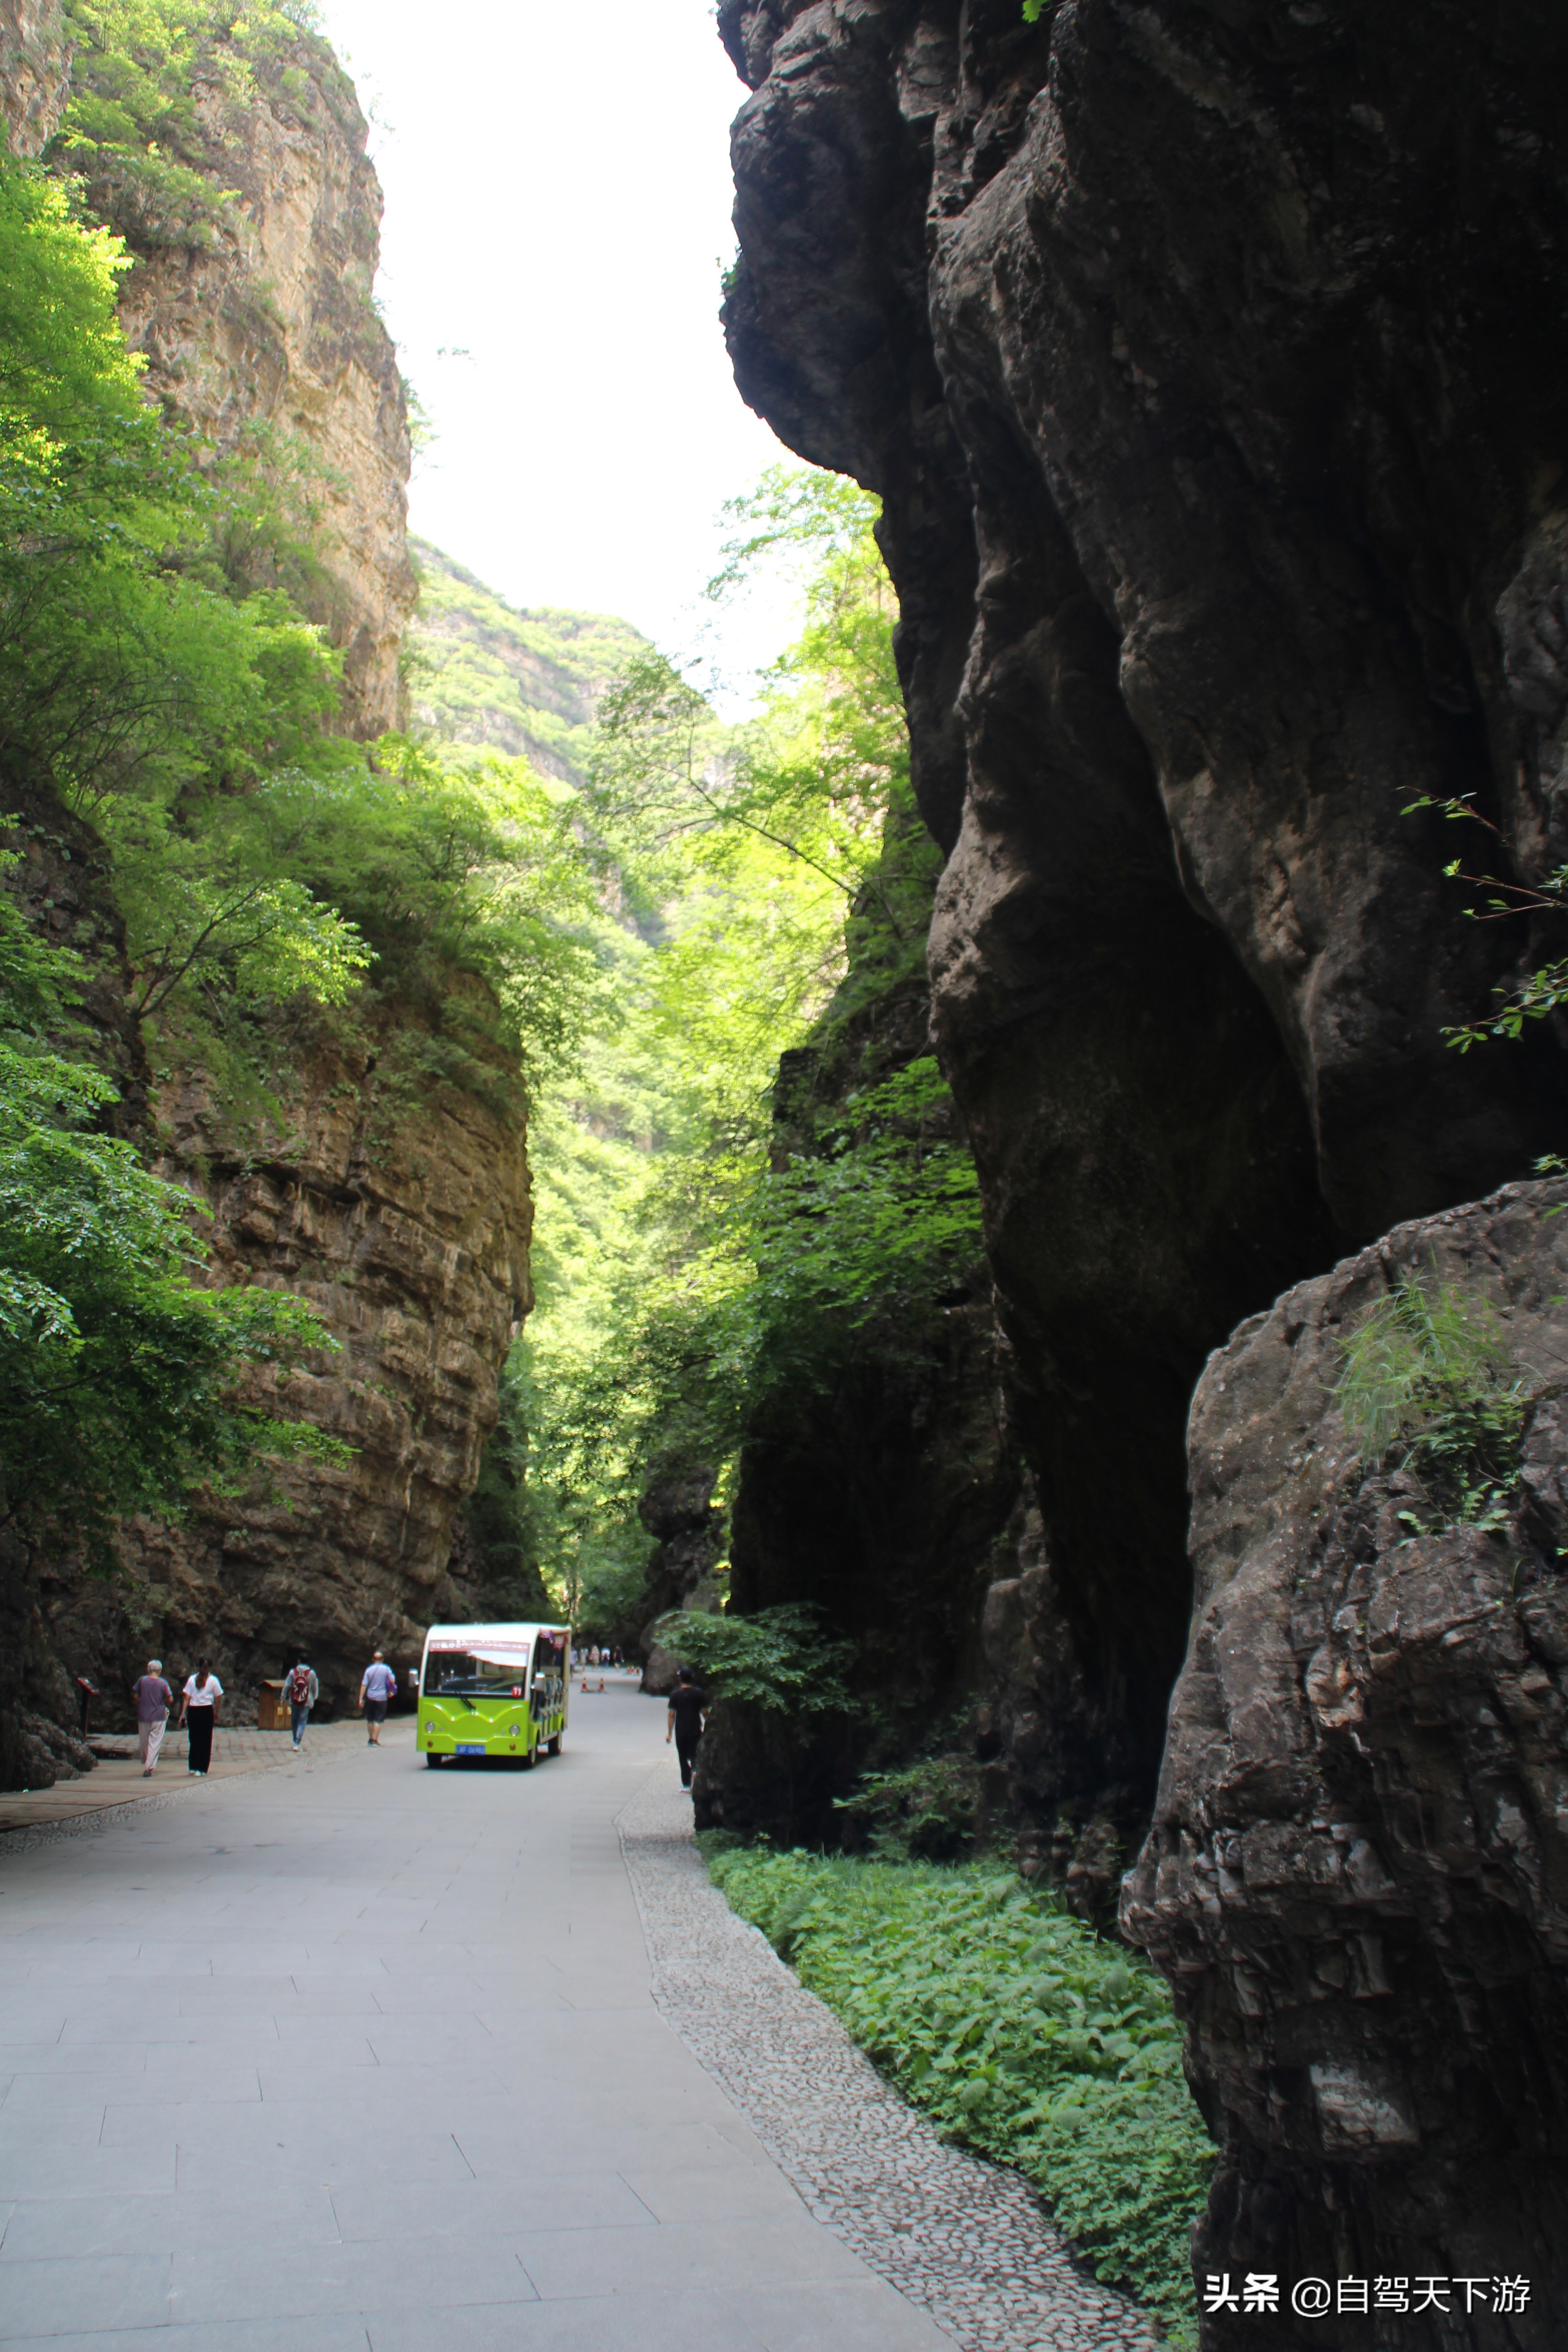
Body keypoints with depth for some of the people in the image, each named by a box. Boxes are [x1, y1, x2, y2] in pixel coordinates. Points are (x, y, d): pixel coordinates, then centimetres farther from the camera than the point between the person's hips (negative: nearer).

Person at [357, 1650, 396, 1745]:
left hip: (370, 1698, 2)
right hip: (381, 1698, -2)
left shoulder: (369, 1670, -1)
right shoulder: (386, 1669, -4)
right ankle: (375, 1740, -7)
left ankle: (371, 1739, 23)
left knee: (370, 1719, 15)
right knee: (379, 1720, 0)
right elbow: (392, 1681, -6)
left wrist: (361, 1698, -1)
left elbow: (364, 1685, -3)